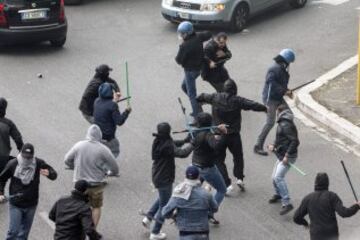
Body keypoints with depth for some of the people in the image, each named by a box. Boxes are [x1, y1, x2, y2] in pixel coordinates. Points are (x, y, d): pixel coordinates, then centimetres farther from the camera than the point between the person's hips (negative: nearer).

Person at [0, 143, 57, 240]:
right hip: (15, 205, -2)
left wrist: (49, 173, -28)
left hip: (31, 205, 2)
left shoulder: (39, 163, -10)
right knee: (13, 231, -4)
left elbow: (54, 175, -5)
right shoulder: (13, 164, -11)